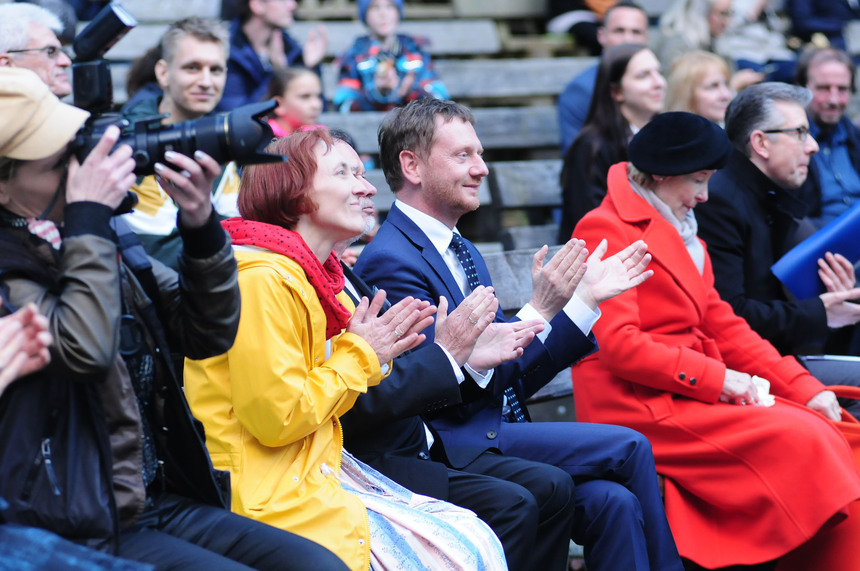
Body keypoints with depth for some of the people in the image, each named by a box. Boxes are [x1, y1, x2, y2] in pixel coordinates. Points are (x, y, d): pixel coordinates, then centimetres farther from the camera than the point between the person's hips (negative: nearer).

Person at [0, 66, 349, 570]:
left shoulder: (109, 239, 11)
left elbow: (206, 335, 12)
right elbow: (86, 350, -27)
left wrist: (201, 225, -3)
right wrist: (88, 216, -19)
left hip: (167, 504, 8)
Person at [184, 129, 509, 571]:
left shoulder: (315, 276, 15)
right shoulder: (265, 278, -16)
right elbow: (276, 418, -20)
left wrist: (373, 356, 1)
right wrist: (358, 355, -9)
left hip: (320, 467, 10)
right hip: (272, 491, -10)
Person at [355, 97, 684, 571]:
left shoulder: (464, 253, 18)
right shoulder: (389, 260, -12)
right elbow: (464, 382, -18)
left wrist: (587, 297, 11)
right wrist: (540, 309, -18)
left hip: (502, 435, 8)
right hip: (454, 447, -8)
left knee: (613, 500, -17)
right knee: (630, 447, -13)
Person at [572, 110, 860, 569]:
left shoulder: (679, 233, 22)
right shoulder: (606, 231, -7)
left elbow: (722, 325, 19)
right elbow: (618, 345, -16)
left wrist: (803, 387, 7)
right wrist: (716, 377, -16)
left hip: (695, 392, 9)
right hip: (639, 406, -8)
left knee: (823, 428, -14)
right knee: (797, 440, -24)